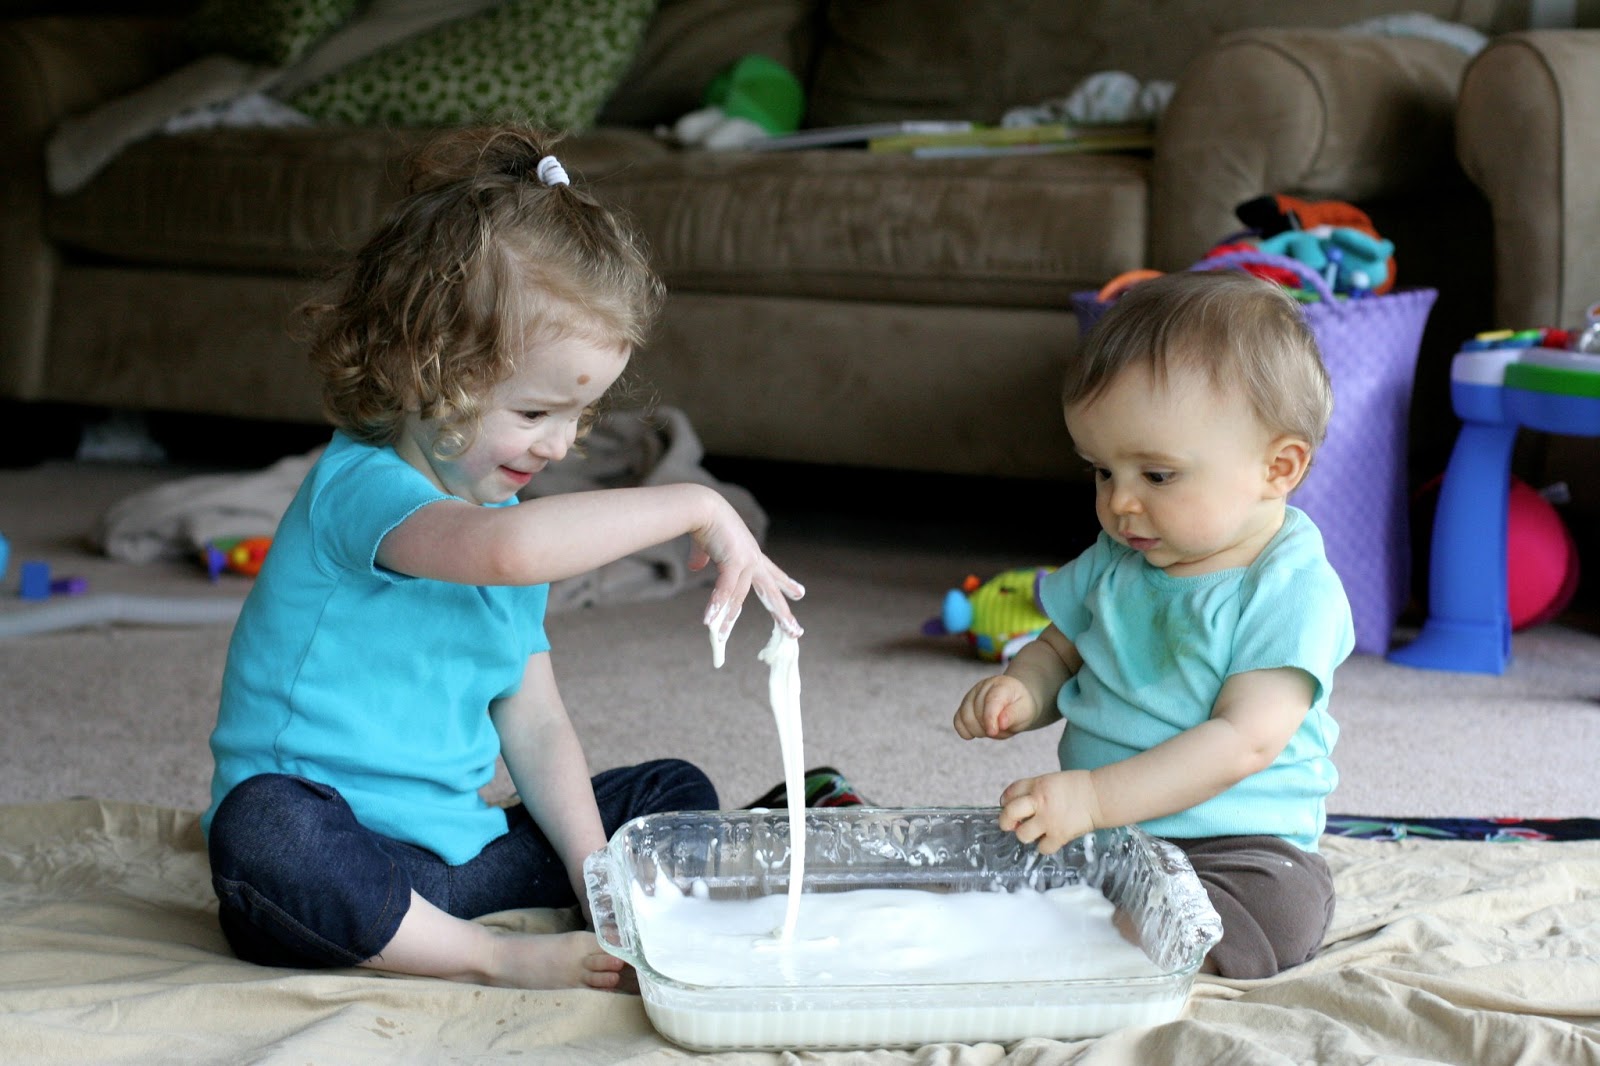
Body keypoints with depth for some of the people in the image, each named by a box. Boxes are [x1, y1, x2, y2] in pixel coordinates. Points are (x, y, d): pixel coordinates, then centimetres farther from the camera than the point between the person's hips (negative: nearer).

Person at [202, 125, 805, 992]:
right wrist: (693, 507, -35)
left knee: (674, 792, 9)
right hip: (342, 855, -8)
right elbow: (505, 548, -43)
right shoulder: (356, 488, -20)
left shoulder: (503, 510, 10)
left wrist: (597, 880, -2)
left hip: (462, 852, 8)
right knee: (263, 832, -41)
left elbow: (535, 725, 10)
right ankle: (498, 960, -30)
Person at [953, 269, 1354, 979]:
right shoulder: (1115, 564, 8)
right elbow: (1059, 653, 19)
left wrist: (1094, 798, -30)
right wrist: (1021, 692, -7)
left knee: (1286, 906, -36)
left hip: (1233, 843, -6)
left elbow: (1243, 741, -22)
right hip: (1091, 824, 6)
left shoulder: (1293, 593, -14)